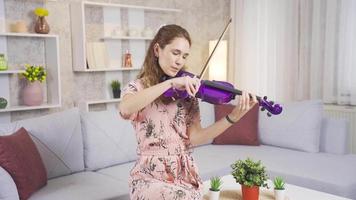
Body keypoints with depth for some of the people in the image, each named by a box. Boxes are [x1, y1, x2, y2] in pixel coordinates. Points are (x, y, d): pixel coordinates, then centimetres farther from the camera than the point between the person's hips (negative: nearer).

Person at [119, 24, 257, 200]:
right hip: (151, 176, -4)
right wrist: (170, 82, -27)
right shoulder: (137, 87, -2)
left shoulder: (187, 90, 6)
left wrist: (233, 117, -17)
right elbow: (125, 110, -27)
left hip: (186, 173, 4)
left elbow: (195, 137, -6)